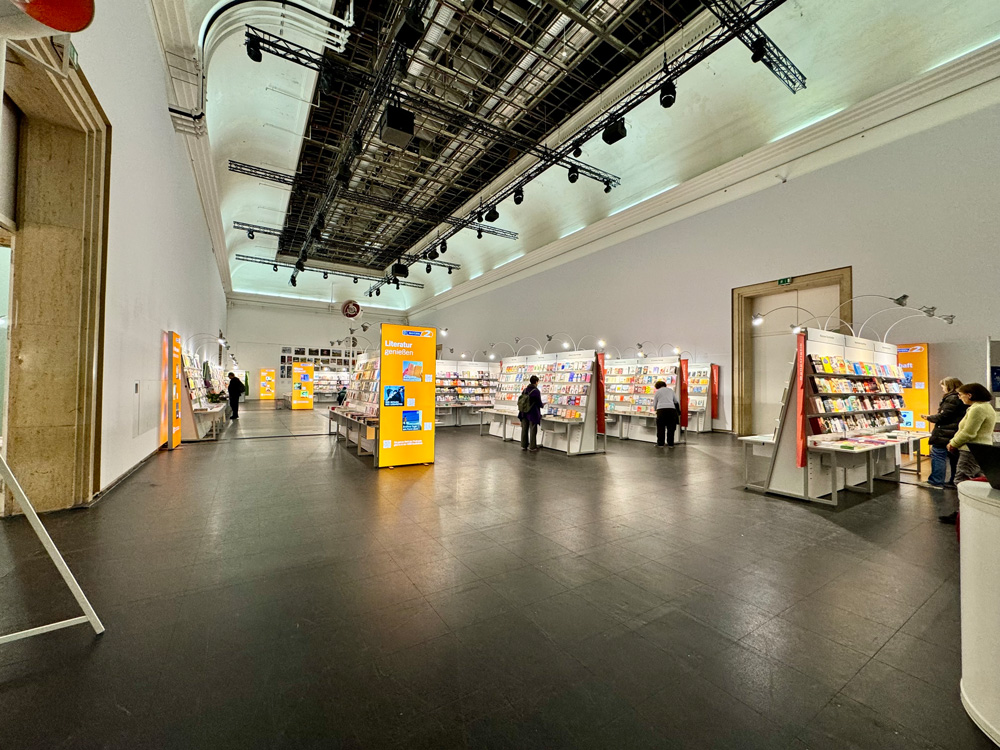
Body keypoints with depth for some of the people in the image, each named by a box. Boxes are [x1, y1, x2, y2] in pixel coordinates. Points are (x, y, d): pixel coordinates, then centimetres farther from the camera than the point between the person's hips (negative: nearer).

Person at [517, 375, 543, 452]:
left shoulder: (525, 390, 2)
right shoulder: (536, 391, -16)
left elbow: (521, 401, 7)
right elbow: (539, 403, -12)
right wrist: (542, 405, 11)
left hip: (524, 413, 6)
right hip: (533, 413, -6)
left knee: (524, 429, 13)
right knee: (533, 430, 5)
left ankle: (523, 445, 20)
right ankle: (532, 447, 10)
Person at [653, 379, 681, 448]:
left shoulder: (657, 392, 15)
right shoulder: (670, 390, 21)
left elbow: (654, 405, 15)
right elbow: (677, 402, 20)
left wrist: (656, 410, 35)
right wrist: (678, 412, 30)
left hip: (661, 409, -2)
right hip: (671, 409, 2)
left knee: (660, 428, 6)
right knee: (671, 428, 11)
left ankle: (660, 444, 9)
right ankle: (671, 444, 15)